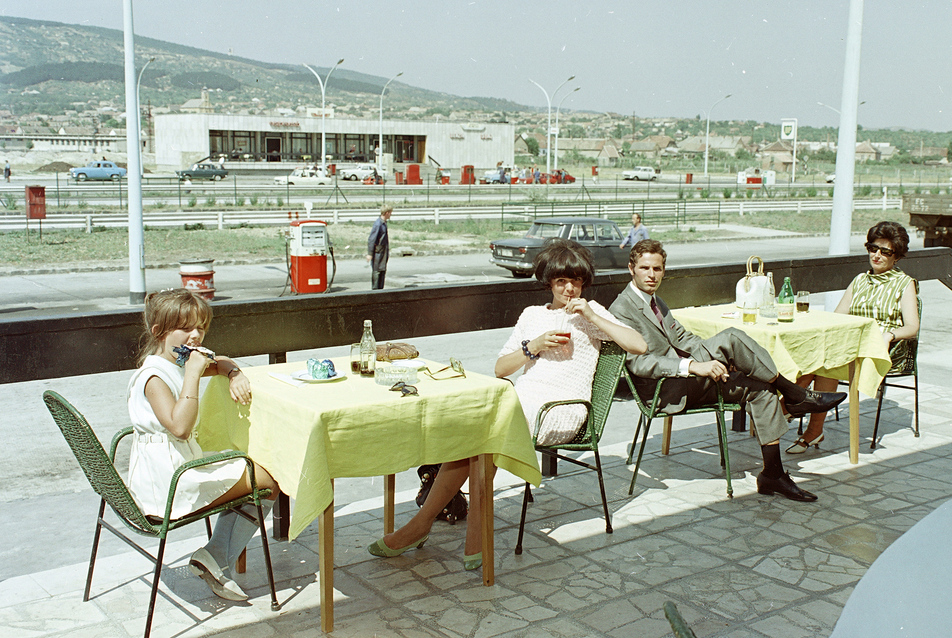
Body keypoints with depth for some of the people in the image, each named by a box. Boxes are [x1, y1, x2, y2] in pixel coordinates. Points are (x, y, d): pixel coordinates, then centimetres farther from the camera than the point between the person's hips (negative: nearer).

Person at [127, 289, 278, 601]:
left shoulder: (181, 363, 11)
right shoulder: (154, 376, -20)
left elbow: (220, 363, 28)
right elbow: (180, 427, -33)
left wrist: (234, 374, 5)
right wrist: (192, 376, -31)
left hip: (184, 462, 11)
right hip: (169, 479, -11)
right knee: (269, 480, -6)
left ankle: (216, 558, 19)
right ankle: (216, 560, 2)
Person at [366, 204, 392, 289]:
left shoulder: (384, 223, 10)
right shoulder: (378, 224, -19)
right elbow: (371, 239, -18)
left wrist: (387, 252, 24)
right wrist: (370, 253, -18)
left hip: (384, 252, 9)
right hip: (378, 251, -9)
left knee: (383, 271, 12)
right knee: (377, 271, -4)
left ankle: (380, 289, 19)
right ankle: (374, 289, 2)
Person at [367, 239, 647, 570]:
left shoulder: (590, 312, 14)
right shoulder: (532, 314, 24)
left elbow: (640, 345, 1)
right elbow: (500, 368, 16)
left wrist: (592, 317, -5)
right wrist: (534, 347, -1)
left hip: (560, 411, -4)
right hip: (522, 399, 4)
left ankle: (421, 524, -21)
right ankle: (476, 537, -27)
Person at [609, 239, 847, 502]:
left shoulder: (655, 302, 18)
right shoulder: (621, 310, -12)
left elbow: (682, 338, 18)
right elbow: (638, 362, -23)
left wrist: (718, 358, -2)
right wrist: (693, 366, -31)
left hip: (688, 382, 9)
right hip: (664, 391, -9)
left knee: (760, 389, -8)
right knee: (731, 337, -24)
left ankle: (773, 474, -3)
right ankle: (795, 396, -13)